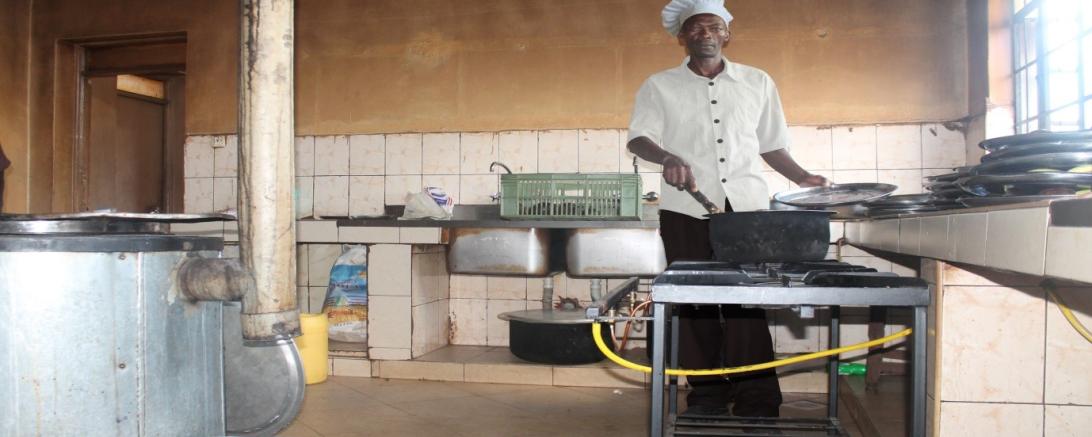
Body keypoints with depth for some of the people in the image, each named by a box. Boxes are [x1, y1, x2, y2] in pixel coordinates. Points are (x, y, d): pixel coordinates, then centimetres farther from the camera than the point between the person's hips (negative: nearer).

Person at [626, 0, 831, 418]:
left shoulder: (758, 82, 14)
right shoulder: (660, 86, 8)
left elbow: (771, 144, 19)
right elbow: (638, 138, -3)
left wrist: (802, 177, 4)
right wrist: (667, 158, -23)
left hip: (747, 207, 0)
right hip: (686, 210, 0)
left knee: (747, 303, -5)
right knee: (695, 302, 3)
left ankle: (756, 399, 2)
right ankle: (706, 394, 14)